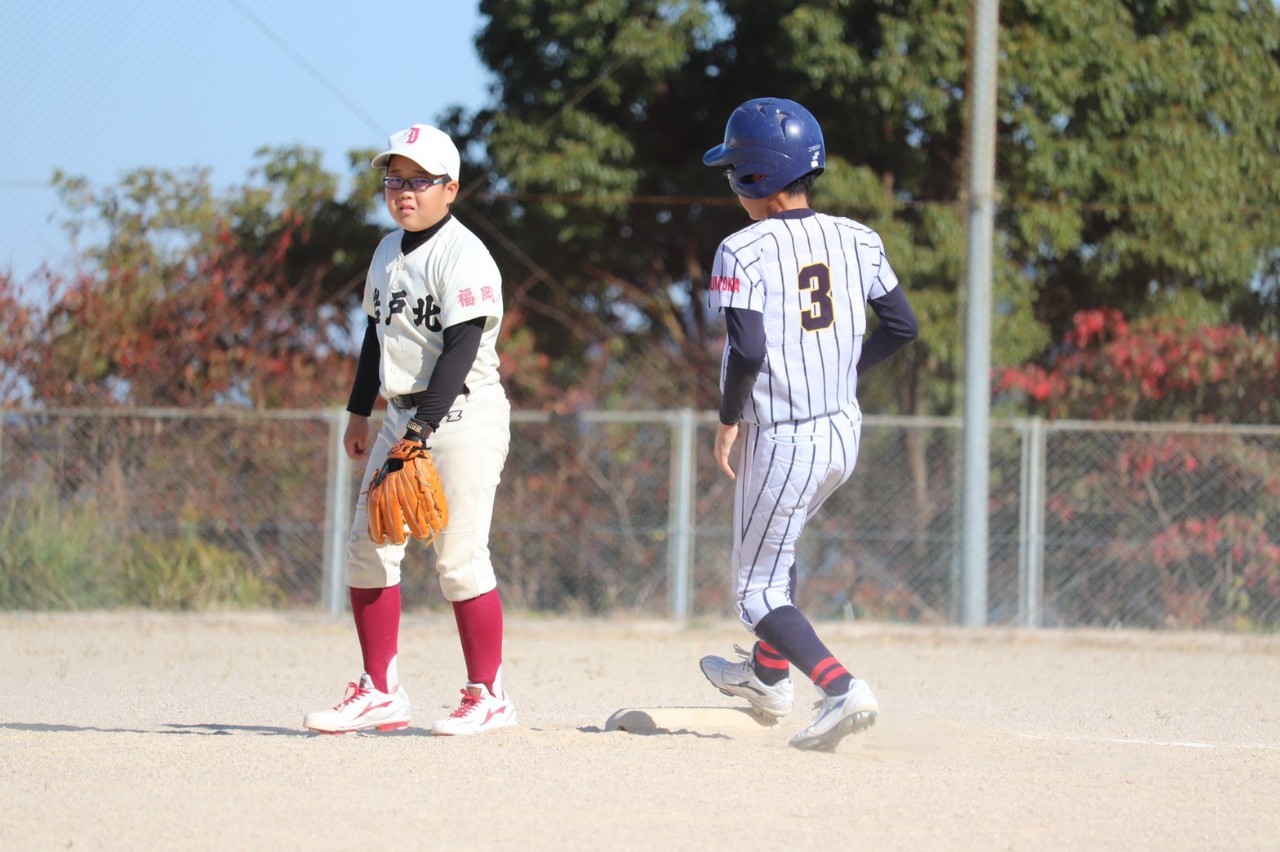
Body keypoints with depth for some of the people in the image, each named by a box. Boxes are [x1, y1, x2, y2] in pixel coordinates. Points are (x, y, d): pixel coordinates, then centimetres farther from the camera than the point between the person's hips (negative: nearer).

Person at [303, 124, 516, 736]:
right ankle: (380, 693, 10)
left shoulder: (463, 256, -14)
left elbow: (460, 350, -22)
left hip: (463, 415, -8)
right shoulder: (389, 251, 12)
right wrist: (360, 412, 22)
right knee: (367, 547, 4)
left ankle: (488, 696, 3)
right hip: (402, 414, 9)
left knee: (459, 558, -9)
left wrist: (420, 430, -28)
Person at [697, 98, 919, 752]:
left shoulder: (744, 251, -15)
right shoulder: (854, 240, 2)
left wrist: (729, 418, -10)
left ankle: (841, 689, -17)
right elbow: (902, 326, 4)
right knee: (773, 545, 32)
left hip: (781, 443, -7)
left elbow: (747, 349, -25)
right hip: (844, 432, 7)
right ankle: (769, 675, 43)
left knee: (759, 590, 3)